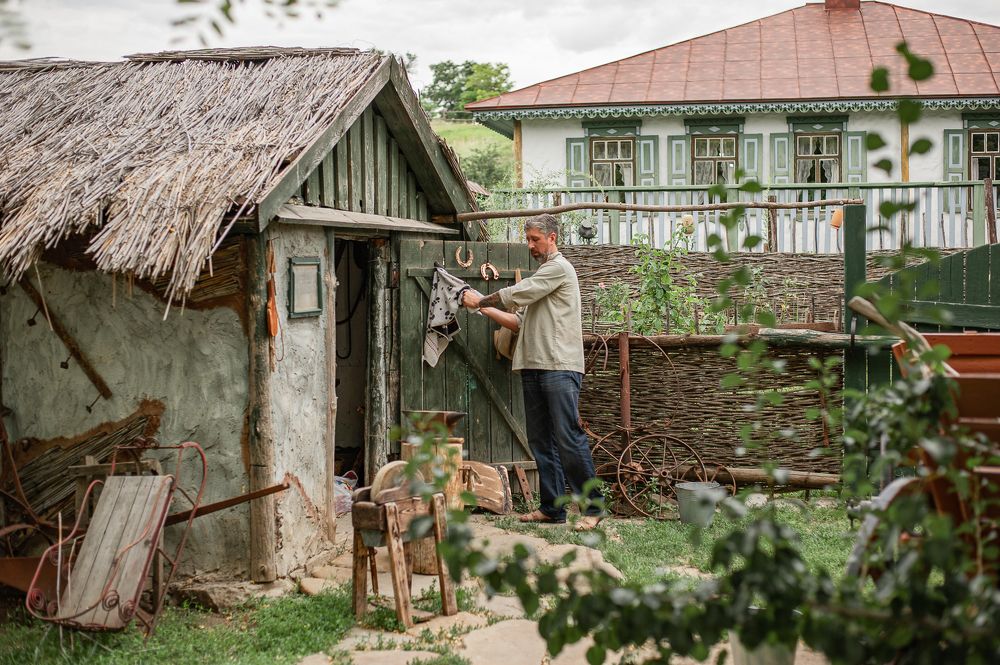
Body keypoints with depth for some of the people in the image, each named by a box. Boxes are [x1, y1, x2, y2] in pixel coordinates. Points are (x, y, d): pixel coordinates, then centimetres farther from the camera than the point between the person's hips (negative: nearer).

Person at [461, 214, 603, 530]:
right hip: (534, 368, 10)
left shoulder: (558, 268, -4)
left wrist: (480, 300, 4)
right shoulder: (542, 273, 25)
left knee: (568, 438, -12)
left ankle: (592, 507, -8)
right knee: (541, 442, 8)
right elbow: (521, 321, 21)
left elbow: (516, 295, -9)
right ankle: (552, 508, 13)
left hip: (560, 368, -10)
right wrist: (485, 310, 11)